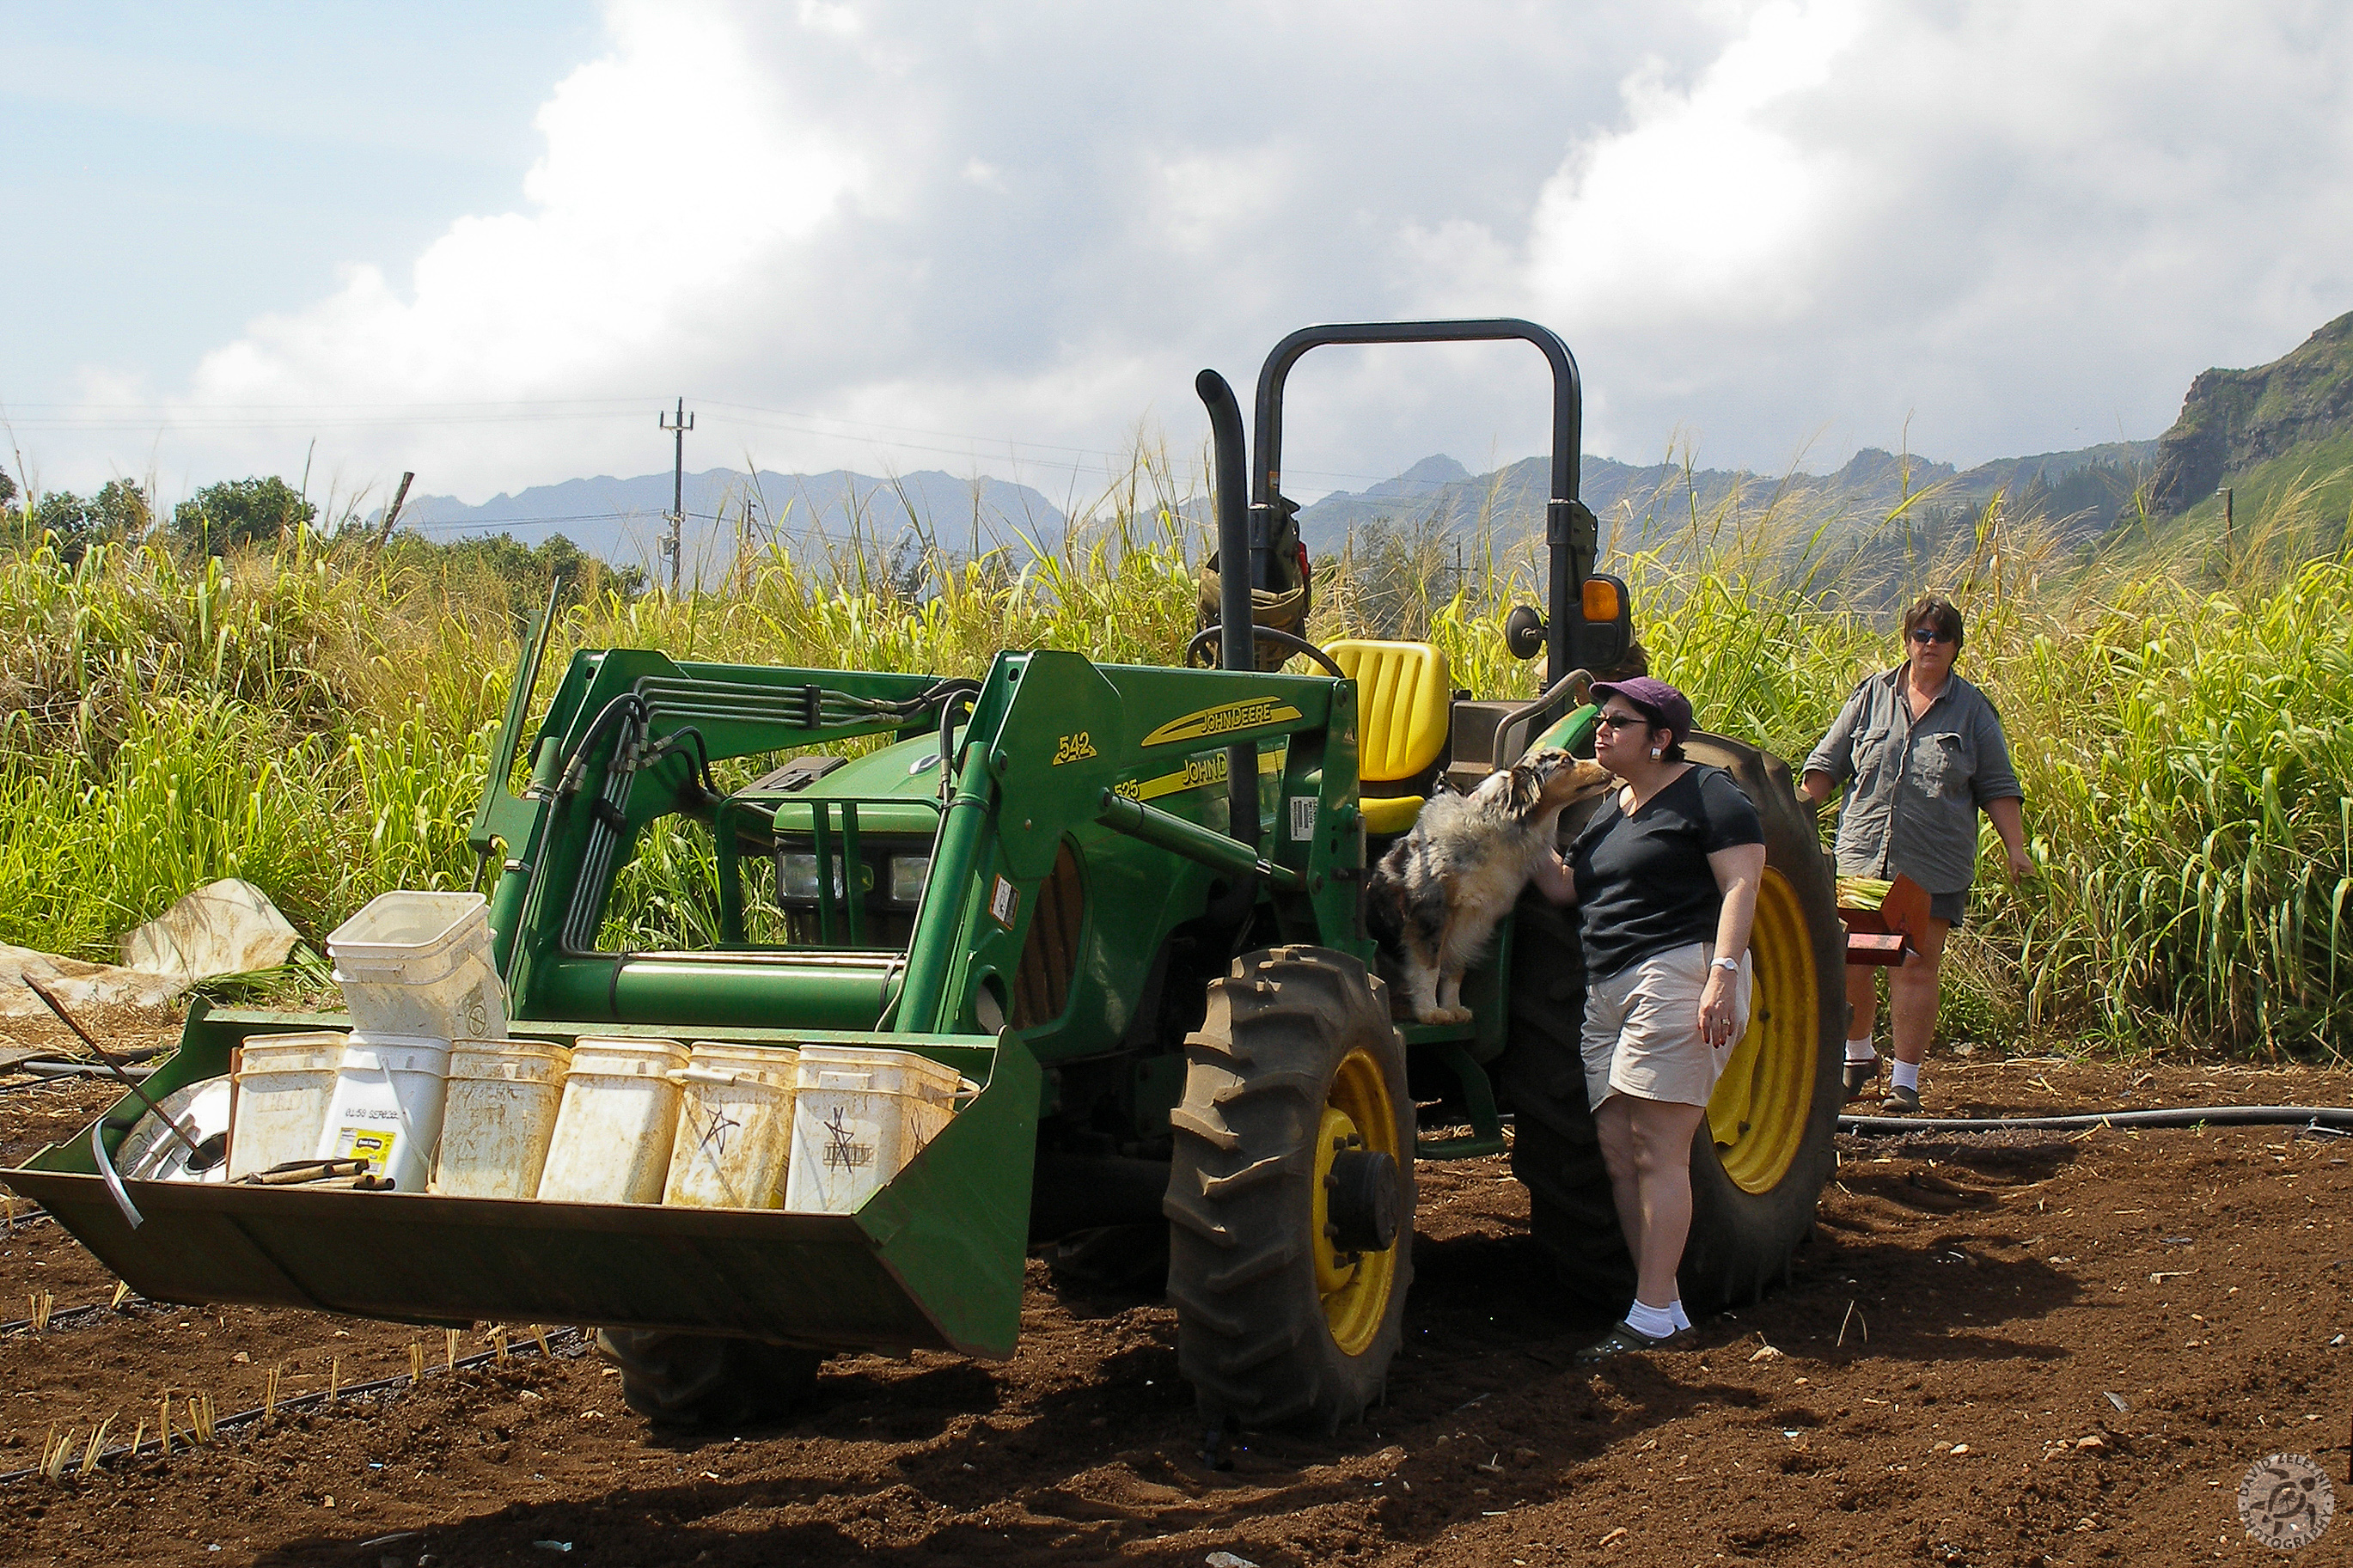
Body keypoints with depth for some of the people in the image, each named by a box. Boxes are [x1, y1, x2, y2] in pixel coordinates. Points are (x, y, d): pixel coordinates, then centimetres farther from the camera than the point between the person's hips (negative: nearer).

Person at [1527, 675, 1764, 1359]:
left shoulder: (1706, 795, -2)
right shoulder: (1606, 808, 22)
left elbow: (1741, 883, -10)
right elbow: (1563, 887, 19)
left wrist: (1724, 974, -21)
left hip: (1681, 976, -9)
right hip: (1607, 990, 9)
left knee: (1656, 1150, -11)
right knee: (1617, 1152, 4)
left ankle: (1653, 1315, -10)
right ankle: (1662, 1304, 10)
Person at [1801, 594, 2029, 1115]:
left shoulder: (1972, 709, 8)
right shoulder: (1872, 695, 8)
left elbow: (1998, 788, 10)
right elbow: (1826, 765, 12)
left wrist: (2016, 848, 2)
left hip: (1933, 870, -1)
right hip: (1862, 857, 1)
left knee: (1916, 968, -3)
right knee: (1848, 962, 1)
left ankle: (1905, 1079, 6)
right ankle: (1859, 1054, 25)